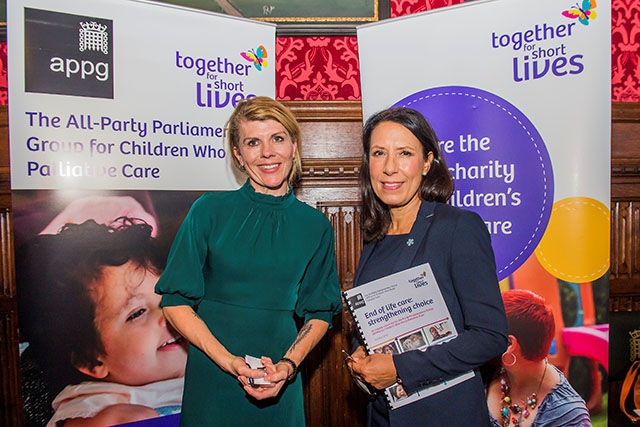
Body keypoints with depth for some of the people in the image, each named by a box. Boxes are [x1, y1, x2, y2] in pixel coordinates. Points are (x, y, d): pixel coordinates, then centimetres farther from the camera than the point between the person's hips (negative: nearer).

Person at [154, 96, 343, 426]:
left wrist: (289, 365, -10)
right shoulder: (210, 210, -6)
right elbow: (176, 302, -5)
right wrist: (228, 360, -15)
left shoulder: (315, 226, -1)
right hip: (211, 381, -1)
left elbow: (319, 312, 5)